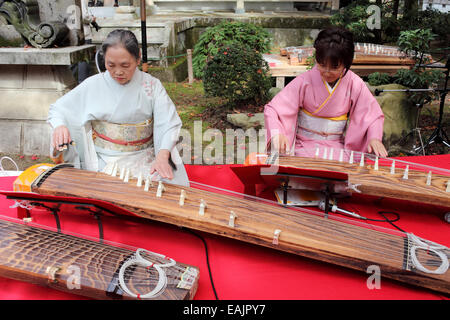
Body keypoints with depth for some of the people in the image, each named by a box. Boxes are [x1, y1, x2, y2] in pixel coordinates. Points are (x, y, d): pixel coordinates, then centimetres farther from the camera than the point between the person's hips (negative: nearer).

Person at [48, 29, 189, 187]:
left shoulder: (152, 86, 0)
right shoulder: (93, 85, 2)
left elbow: (168, 125, -9)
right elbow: (58, 109, 10)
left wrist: (162, 156, -29)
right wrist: (59, 125, -15)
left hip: (143, 159, 0)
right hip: (103, 160, 0)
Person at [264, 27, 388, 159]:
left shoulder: (355, 85, -5)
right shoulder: (305, 81, -12)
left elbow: (373, 115, 6)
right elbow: (273, 109, -15)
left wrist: (374, 138, -14)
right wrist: (277, 133, -34)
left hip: (337, 146, 3)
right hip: (305, 145, -2)